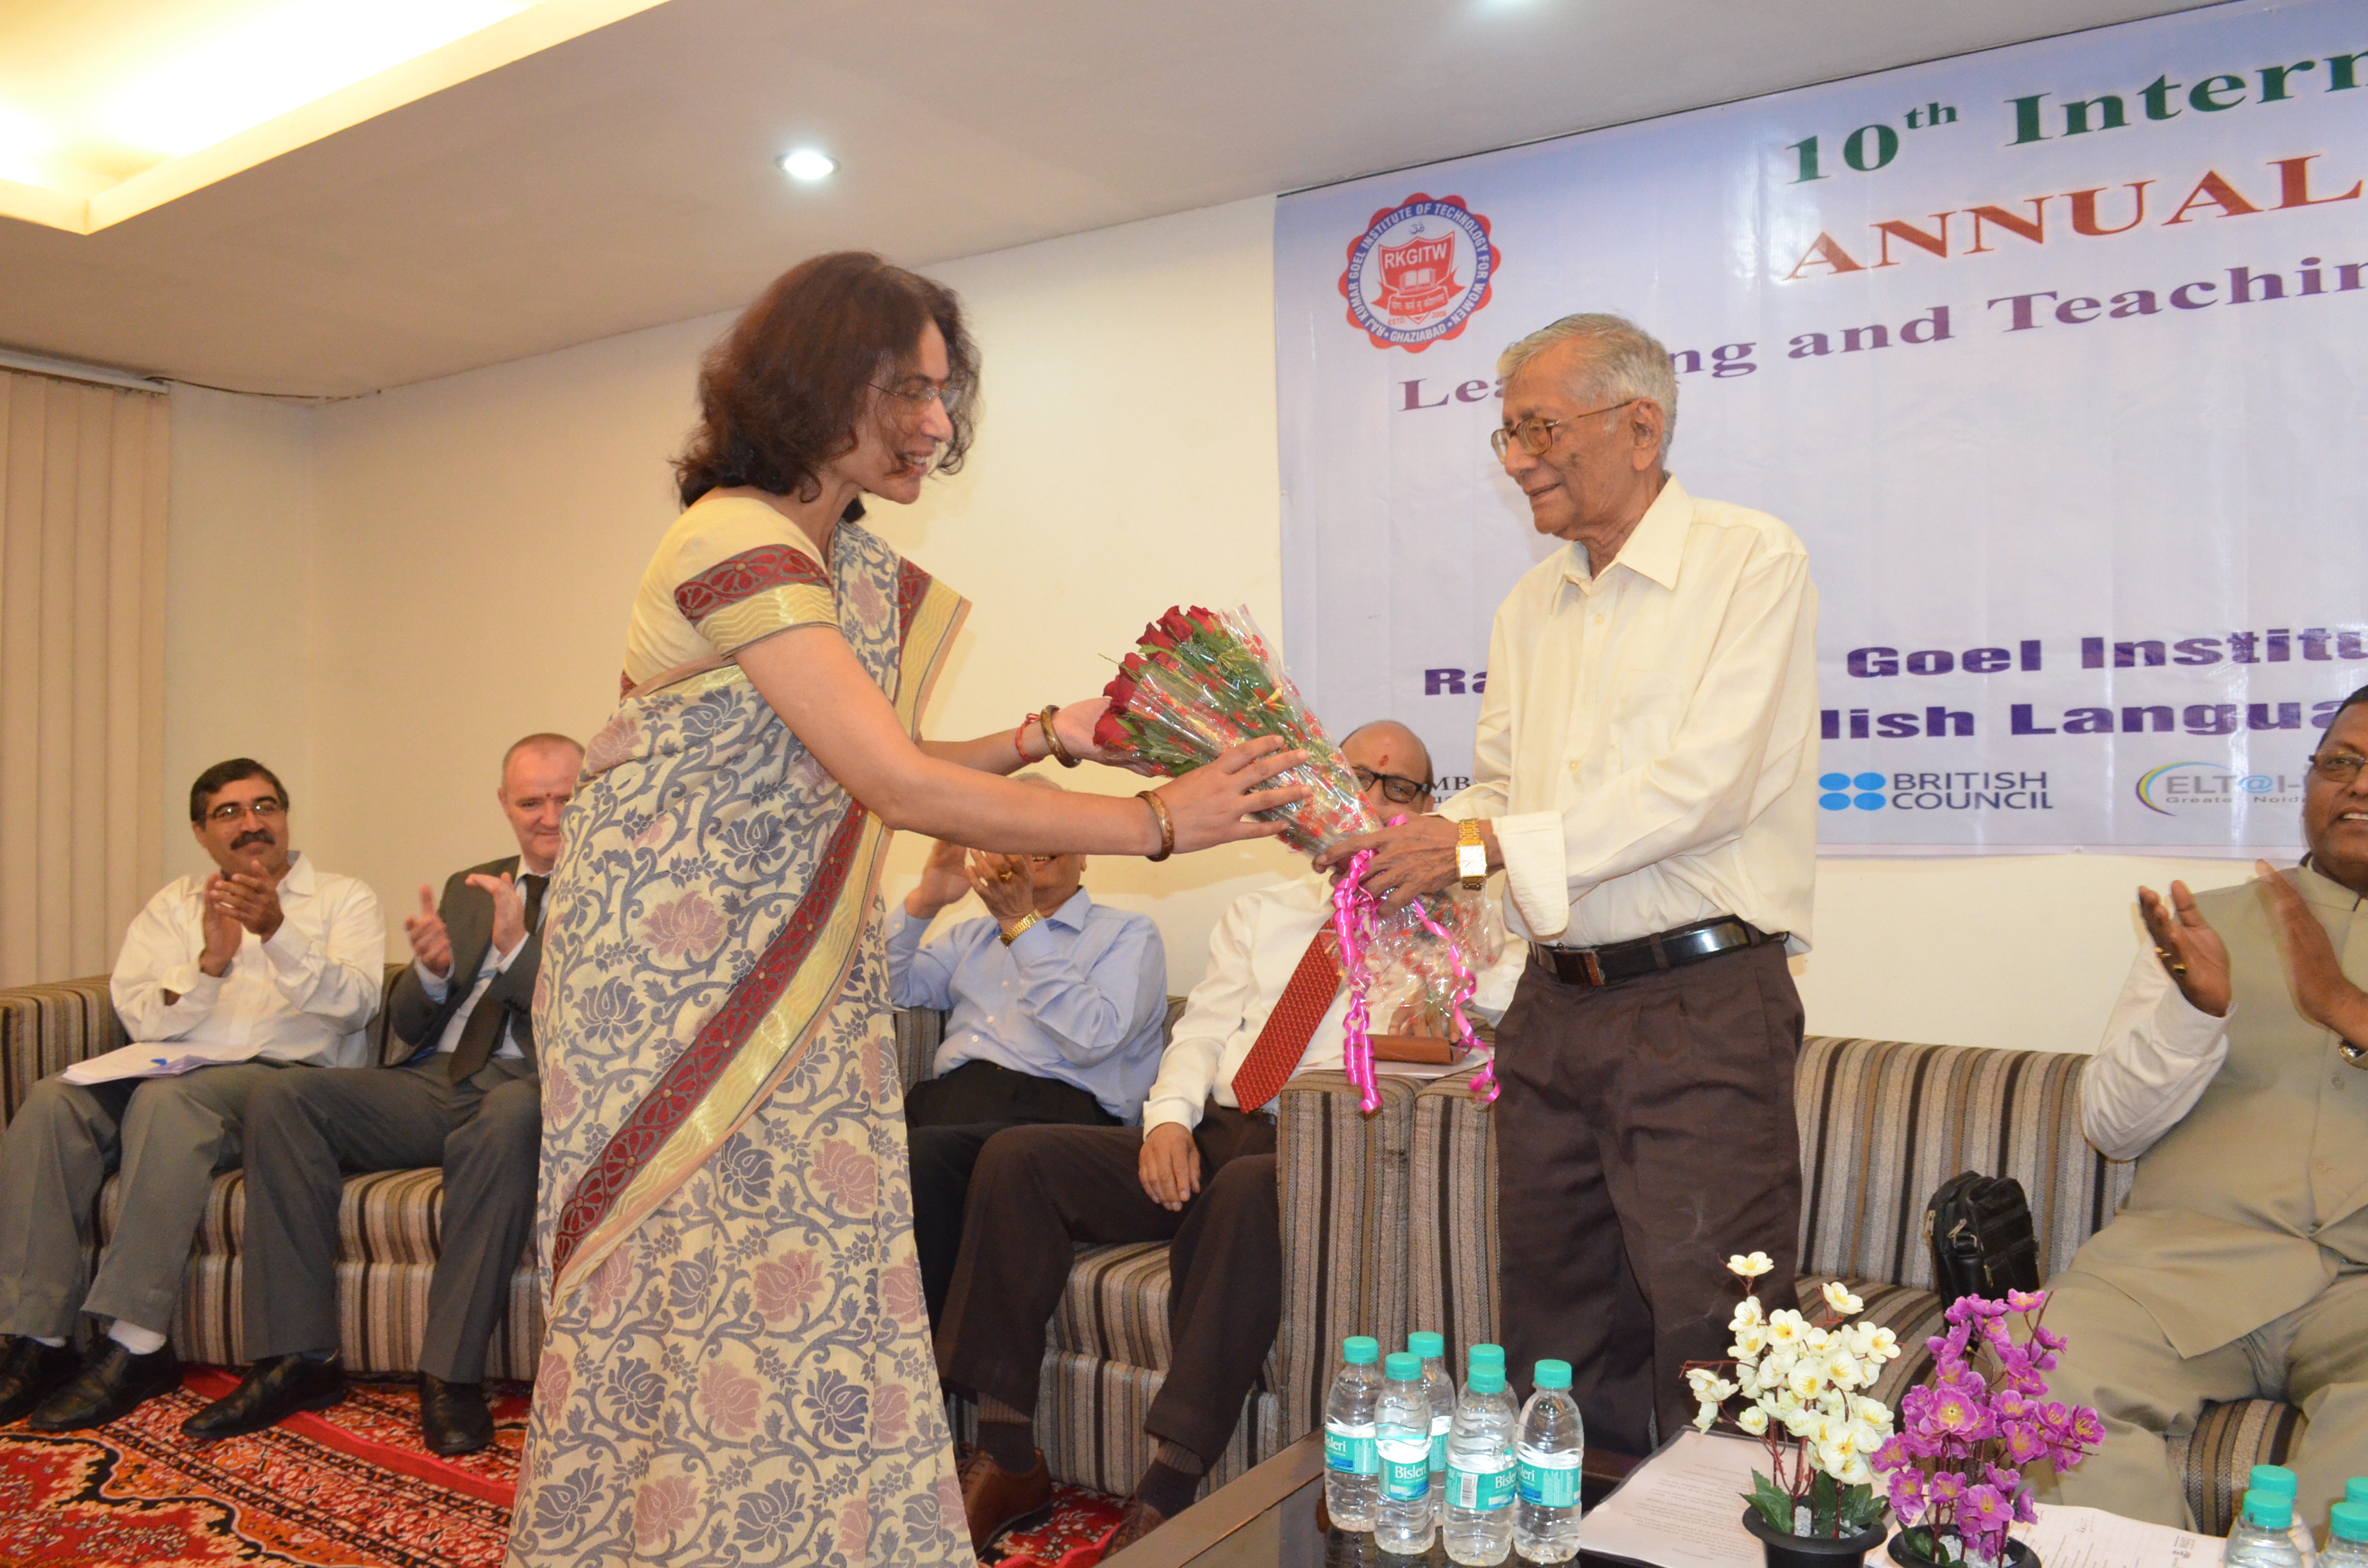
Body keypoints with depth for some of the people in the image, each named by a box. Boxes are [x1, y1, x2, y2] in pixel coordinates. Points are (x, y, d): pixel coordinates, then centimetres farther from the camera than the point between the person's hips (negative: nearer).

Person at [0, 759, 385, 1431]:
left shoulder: (344, 898, 12)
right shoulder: (172, 908, 22)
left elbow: (354, 1003, -8)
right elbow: (142, 1019, 6)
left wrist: (279, 933, -22)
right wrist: (211, 962, -12)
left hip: (285, 1078, -4)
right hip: (177, 1069, 4)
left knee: (168, 1099, -34)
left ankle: (136, 1346, -30)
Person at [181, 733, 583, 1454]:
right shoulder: (467, 887, 23)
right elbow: (407, 1027, 19)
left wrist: (516, 948, -19)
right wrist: (430, 969, -4)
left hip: (534, 1085, -6)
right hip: (437, 1080, 6)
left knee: (510, 1117, -39)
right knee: (282, 1097, -16)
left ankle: (451, 1374, -29)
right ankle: (298, 1358, -14)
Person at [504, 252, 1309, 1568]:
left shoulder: (861, 564, 9)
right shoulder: (735, 543, -19)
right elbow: (901, 789, -26)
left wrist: (1044, 738, -1)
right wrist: (1158, 823, -24)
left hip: (795, 988, 8)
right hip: (671, 980, -8)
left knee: (812, 1301, 9)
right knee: (715, 1308, 2)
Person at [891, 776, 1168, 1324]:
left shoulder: (1128, 934, 14)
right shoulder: (970, 938, 31)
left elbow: (1092, 1038, -4)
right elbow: (883, 991, 19)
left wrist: (1022, 924, -7)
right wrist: (924, 901, 7)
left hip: (1052, 1110, -4)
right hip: (946, 1098, 5)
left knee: (921, 1153, -35)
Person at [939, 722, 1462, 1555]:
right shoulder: (1262, 912, 23)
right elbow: (1200, 1033, 16)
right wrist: (1170, 1117, -3)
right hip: (1209, 1139, 5)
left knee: (1250, 1188, -40)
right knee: (1017, 1157, -14)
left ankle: (1169, 1493, -31)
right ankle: (1008, 1457, -9)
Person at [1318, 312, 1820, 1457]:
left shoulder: (1751, 561, -6)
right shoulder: (1531, 605, 15)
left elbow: (1705, 783, -17)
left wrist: (1487, 842, -17)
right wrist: (1379, 837, -1)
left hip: (1700, 1007, -7)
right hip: (1554, 1006, 7)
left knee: (1709, 1356, -3)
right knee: (1556, 1346, 15)